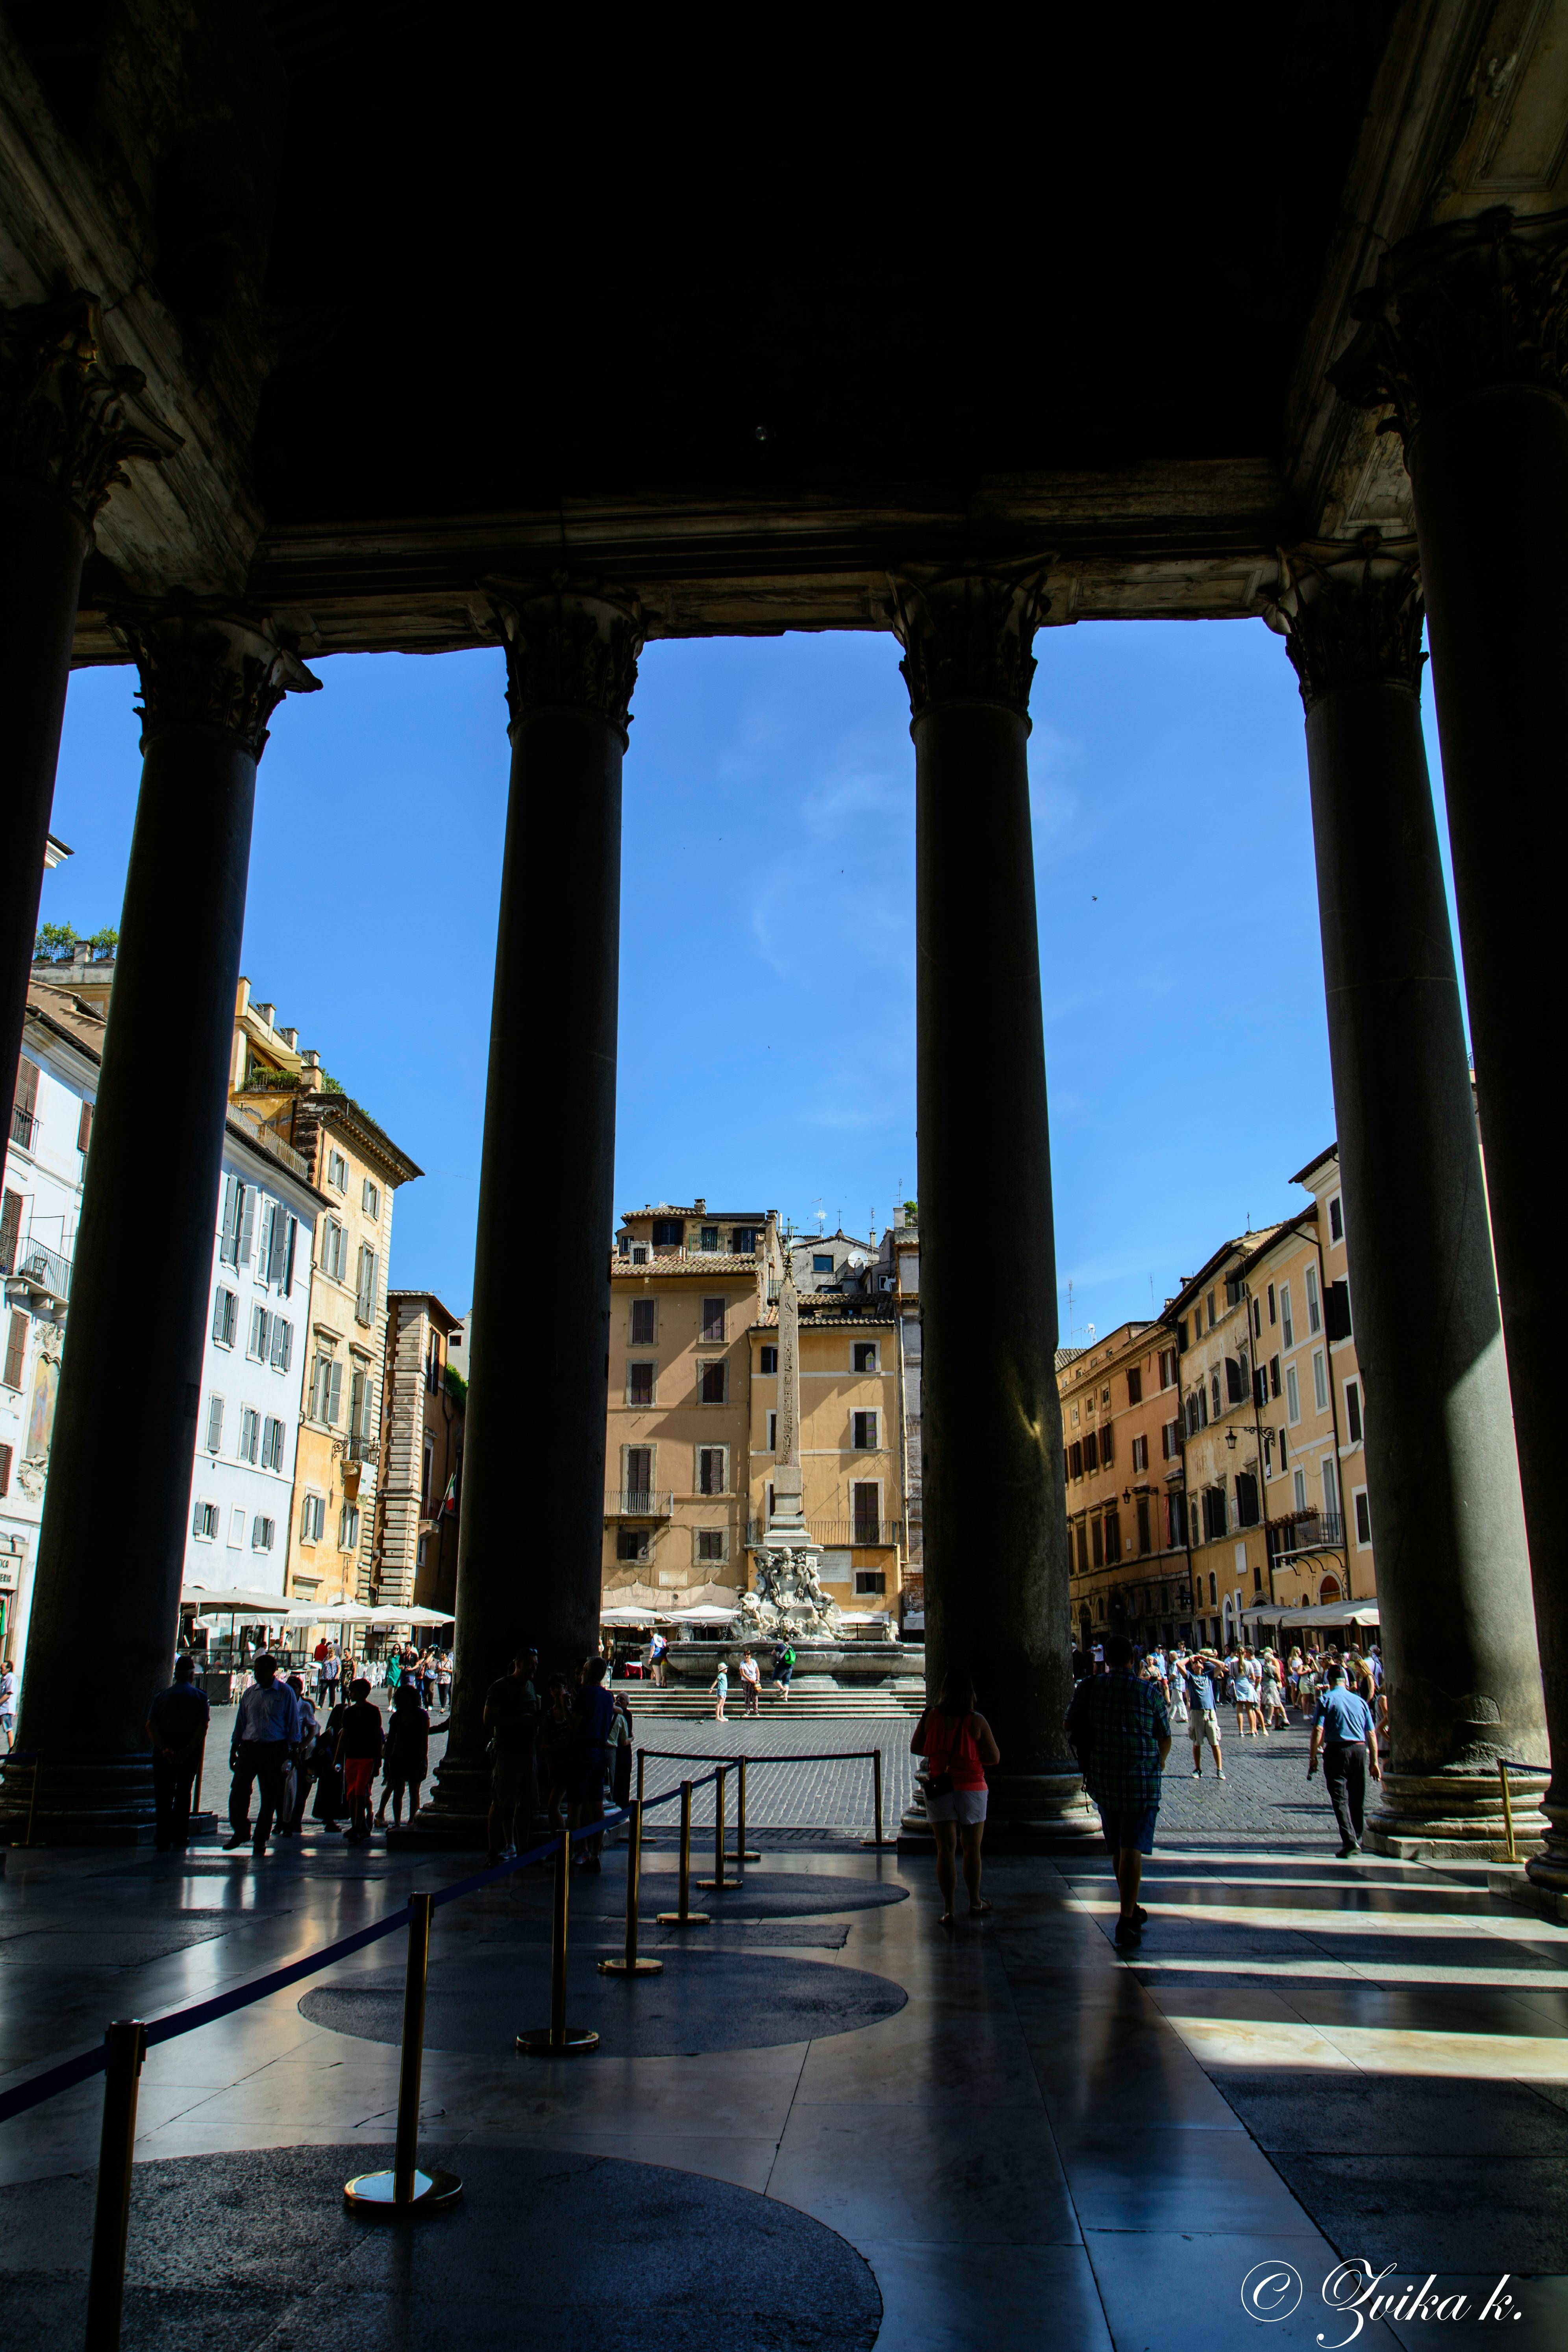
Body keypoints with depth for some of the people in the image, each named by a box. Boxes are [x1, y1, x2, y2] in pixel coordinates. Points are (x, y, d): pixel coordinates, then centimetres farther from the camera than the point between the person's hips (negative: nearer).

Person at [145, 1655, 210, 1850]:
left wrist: (165, 1750, -13)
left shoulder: (162, 1696, 6)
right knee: (183, 1792, 13)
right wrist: (187, 1751, -14)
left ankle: (162, 1839, -2)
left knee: (163, 1794, 5)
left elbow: (151, 1727, -6)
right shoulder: (200, 1697, 0)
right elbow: (203, 1727, -12)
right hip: (189, 1747, -1)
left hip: (164, 1750, 1)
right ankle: (180, 1836, 16)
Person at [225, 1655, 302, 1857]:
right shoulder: (250, 1693, 10)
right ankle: (240, 1832, 12)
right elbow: (241, 1722, 15)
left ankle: (260, 1840, 13)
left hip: (274, 1750, -3)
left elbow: (293, 1722, 1)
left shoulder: (285, 1693, -1)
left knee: (270, 1795, 1)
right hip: (248, 1748, 3)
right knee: (238, 1790, -8)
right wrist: (234, 1749, 12)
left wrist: (294, 1750, -3)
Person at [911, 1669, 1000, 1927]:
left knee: (945, 1850, 5)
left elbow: (915, 1748, 5)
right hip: (971, 1789, -1)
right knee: (972, 1849, 15)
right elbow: (995, 1758, -7)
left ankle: (948, 1910, 2)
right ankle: (975, 1903, 29)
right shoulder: (977, 1722, -12)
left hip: (938, 1789, 1)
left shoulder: (930, 1717, -6)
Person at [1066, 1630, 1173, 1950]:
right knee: (1132, 1849, -3)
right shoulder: (1150, 1692, -6)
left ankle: (1131, 1910, 31)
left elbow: (1070, 1728, 7)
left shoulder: (1088, 1689, -1)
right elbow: (1165, 1738, 3)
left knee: (1118, 1848, 18)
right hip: (1140, 1780, -3)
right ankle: (1127, 1923, -10)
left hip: (1101, 1780, 3)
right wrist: (1157, 1765, 24)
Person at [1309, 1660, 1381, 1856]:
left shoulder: (1327, 1699, 0)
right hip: (1360, 1751, 4)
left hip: (1337, 1750, -4)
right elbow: (1372, 1734, 9)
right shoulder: (1360, 1701, 11)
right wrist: (1374, 1762, 15)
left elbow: (1318, 1730, -9)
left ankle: (1350, 1840, -17)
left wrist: (1313, 1757, -5)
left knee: (1340, 1798, -4)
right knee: (1358, 1798, 16)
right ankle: (1357, 1839, 25)